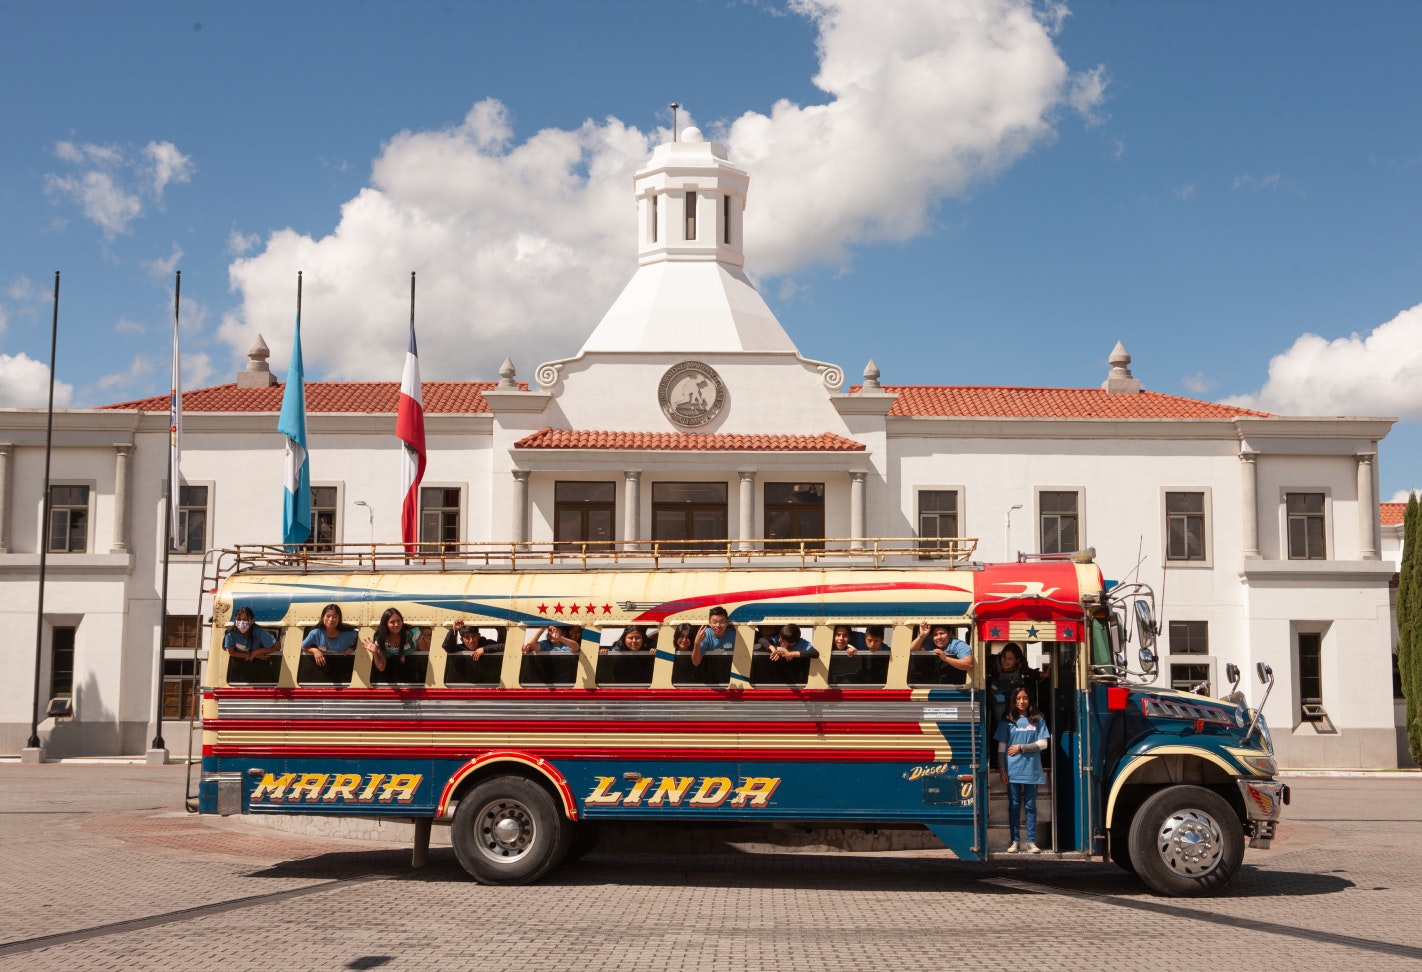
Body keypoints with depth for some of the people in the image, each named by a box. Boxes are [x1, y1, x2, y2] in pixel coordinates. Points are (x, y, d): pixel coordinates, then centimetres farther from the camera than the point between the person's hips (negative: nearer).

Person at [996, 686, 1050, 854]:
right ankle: (1014, 841, 8)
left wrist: (1021, 747, -8)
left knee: (1030, 806, 3)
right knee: (1014, 806, 3)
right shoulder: (1007, 721, 6)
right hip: (1013, 770, 0)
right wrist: (1002, 769, -2)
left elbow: (1043, 744, 0)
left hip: (1032, 770, 0)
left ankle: (1031, 842, 5)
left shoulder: (1038, 720, 6)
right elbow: (1001, 747, 4)